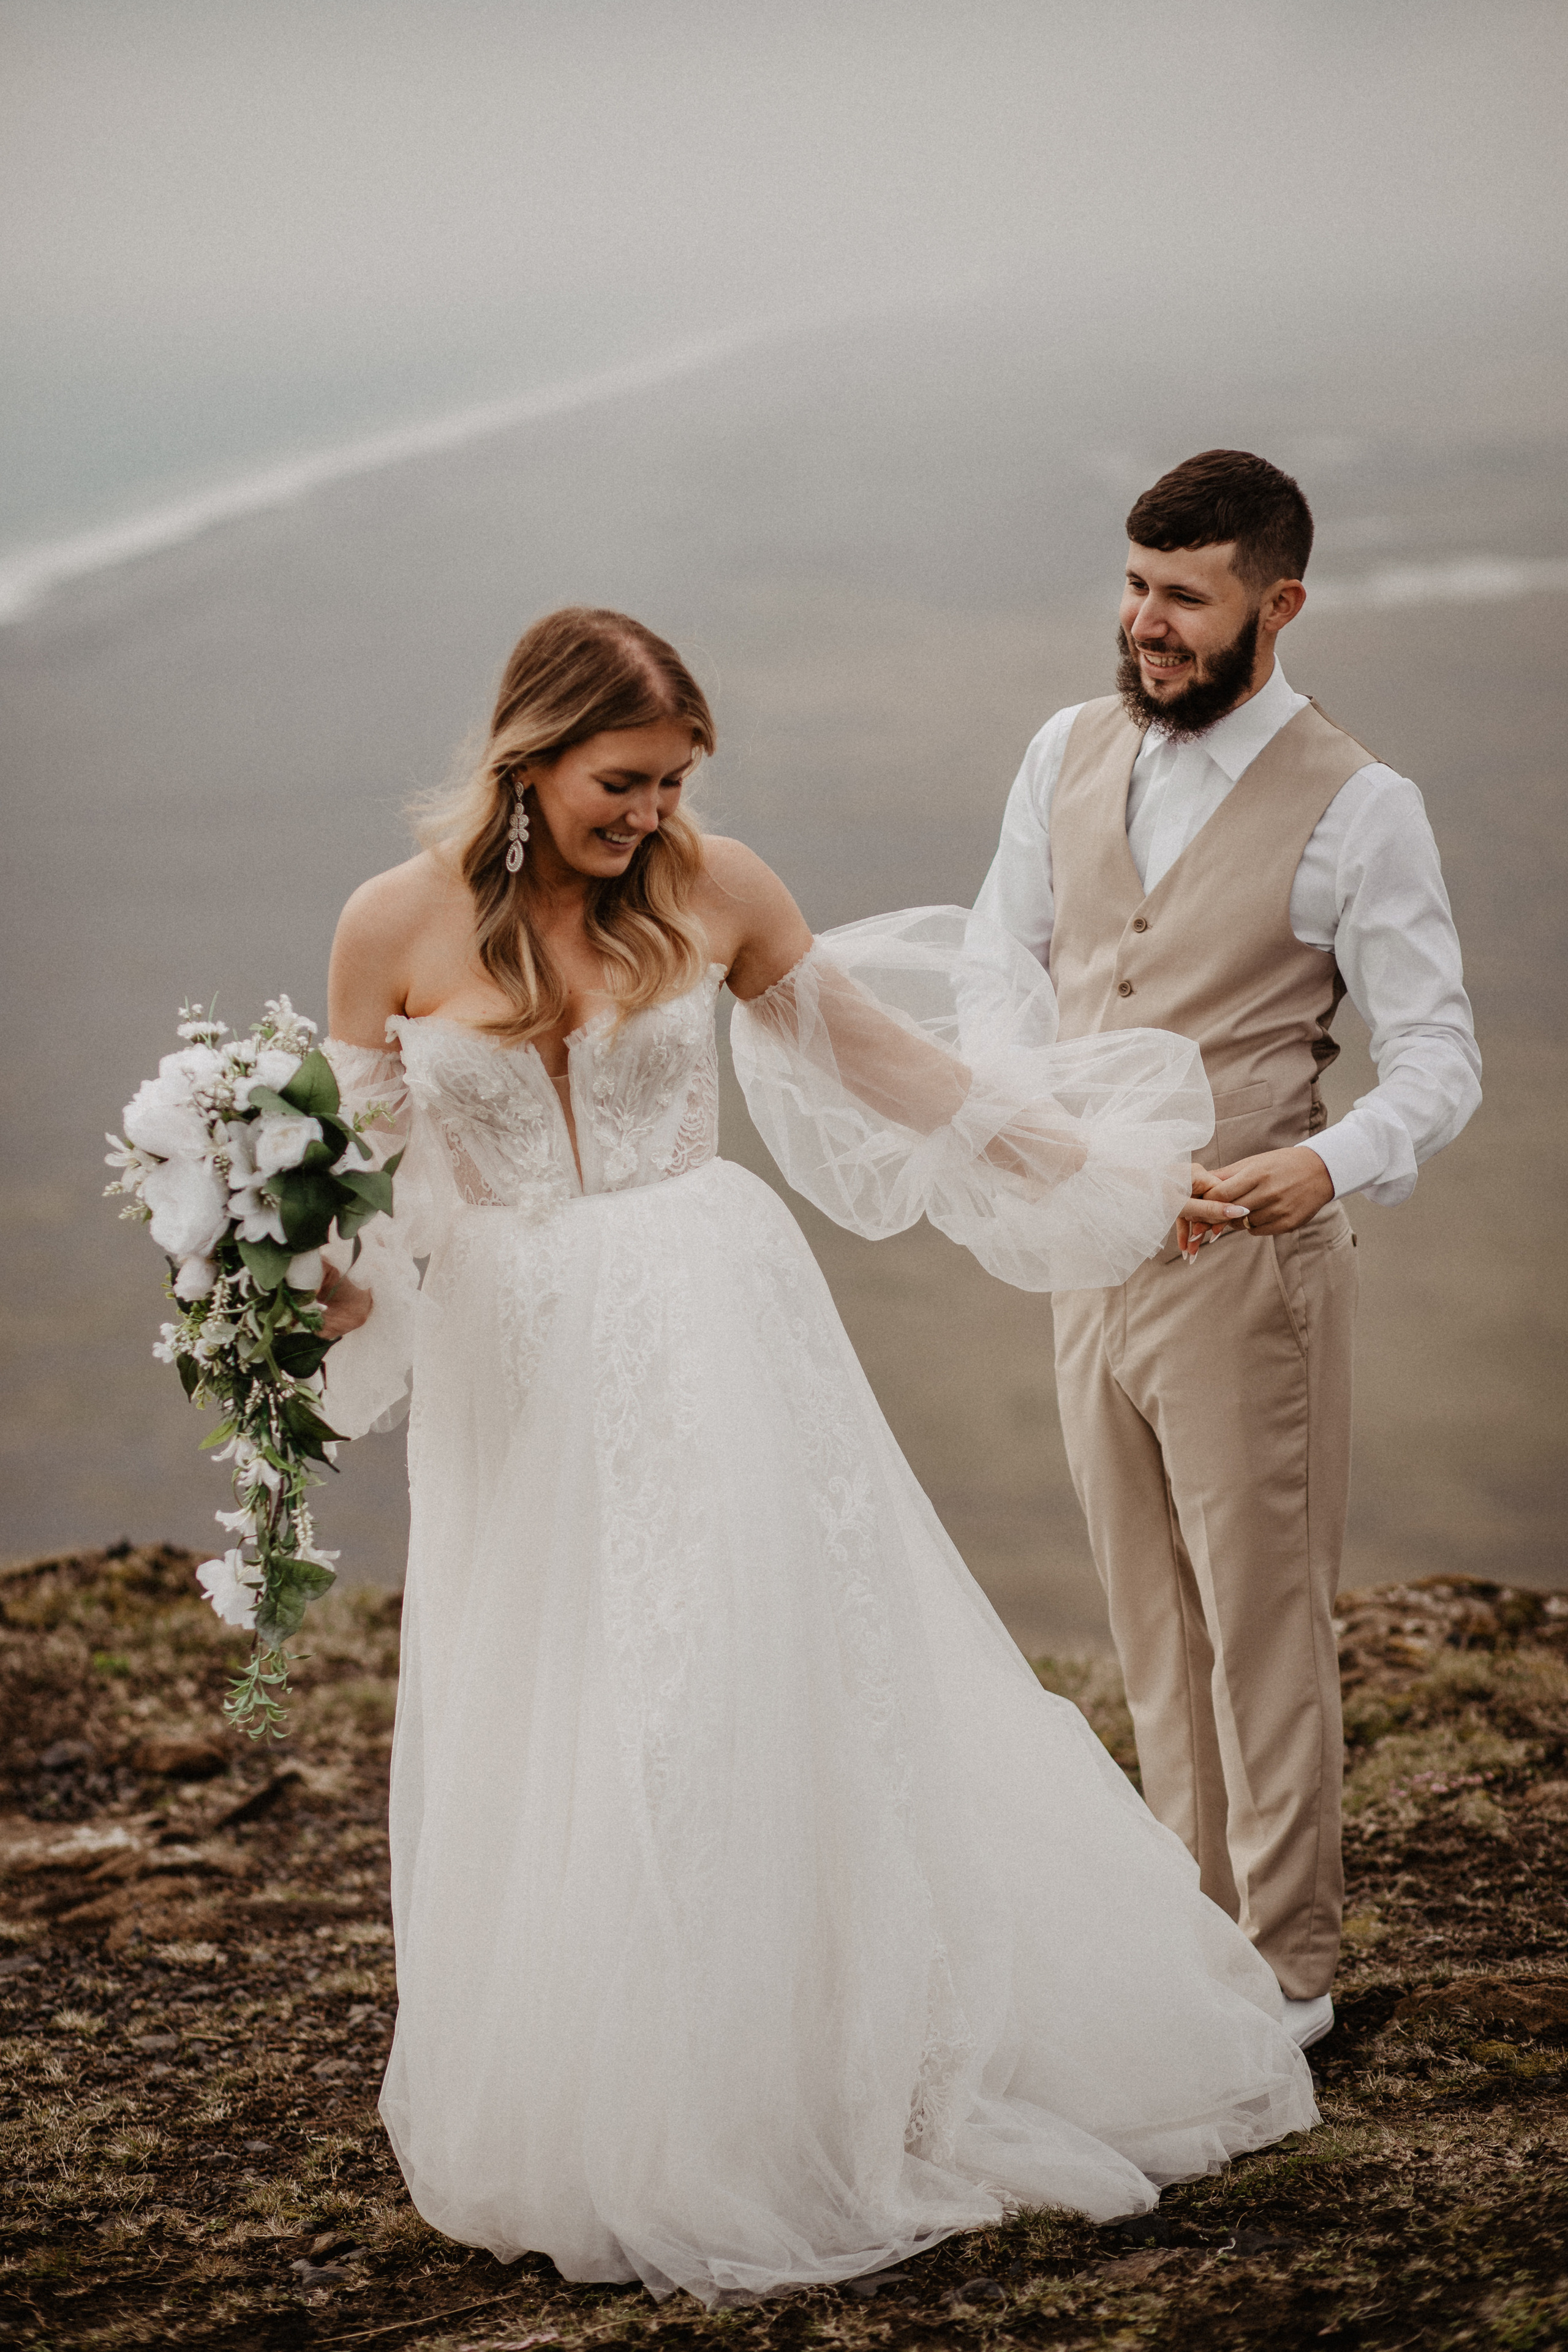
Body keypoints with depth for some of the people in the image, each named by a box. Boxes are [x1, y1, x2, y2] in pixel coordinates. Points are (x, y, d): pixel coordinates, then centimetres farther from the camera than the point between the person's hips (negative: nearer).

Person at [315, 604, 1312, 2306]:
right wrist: (337, 1289, -19)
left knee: (771, 1704, 4)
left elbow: (877, 1054, 7)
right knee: (544, 1762, 8)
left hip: (715, 1352, 0)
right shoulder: (395, 926, -6)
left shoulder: (711, 888, -4)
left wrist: (1091, 1169, 11)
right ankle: (607, 2131, 26)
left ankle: (821, 2088, 22)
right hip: (517, 1384, 1)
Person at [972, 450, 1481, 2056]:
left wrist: (1327, 1164, -31)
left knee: (1262, 1620, 3)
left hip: (1242, 1262, -5)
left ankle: (1287, 1968, 17)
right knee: (1152, 1620, 16)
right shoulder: (1069, 754, 5)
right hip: (1085, 1247, 6)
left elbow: (1439, 1057, -11)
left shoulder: (1355, 809, -11)